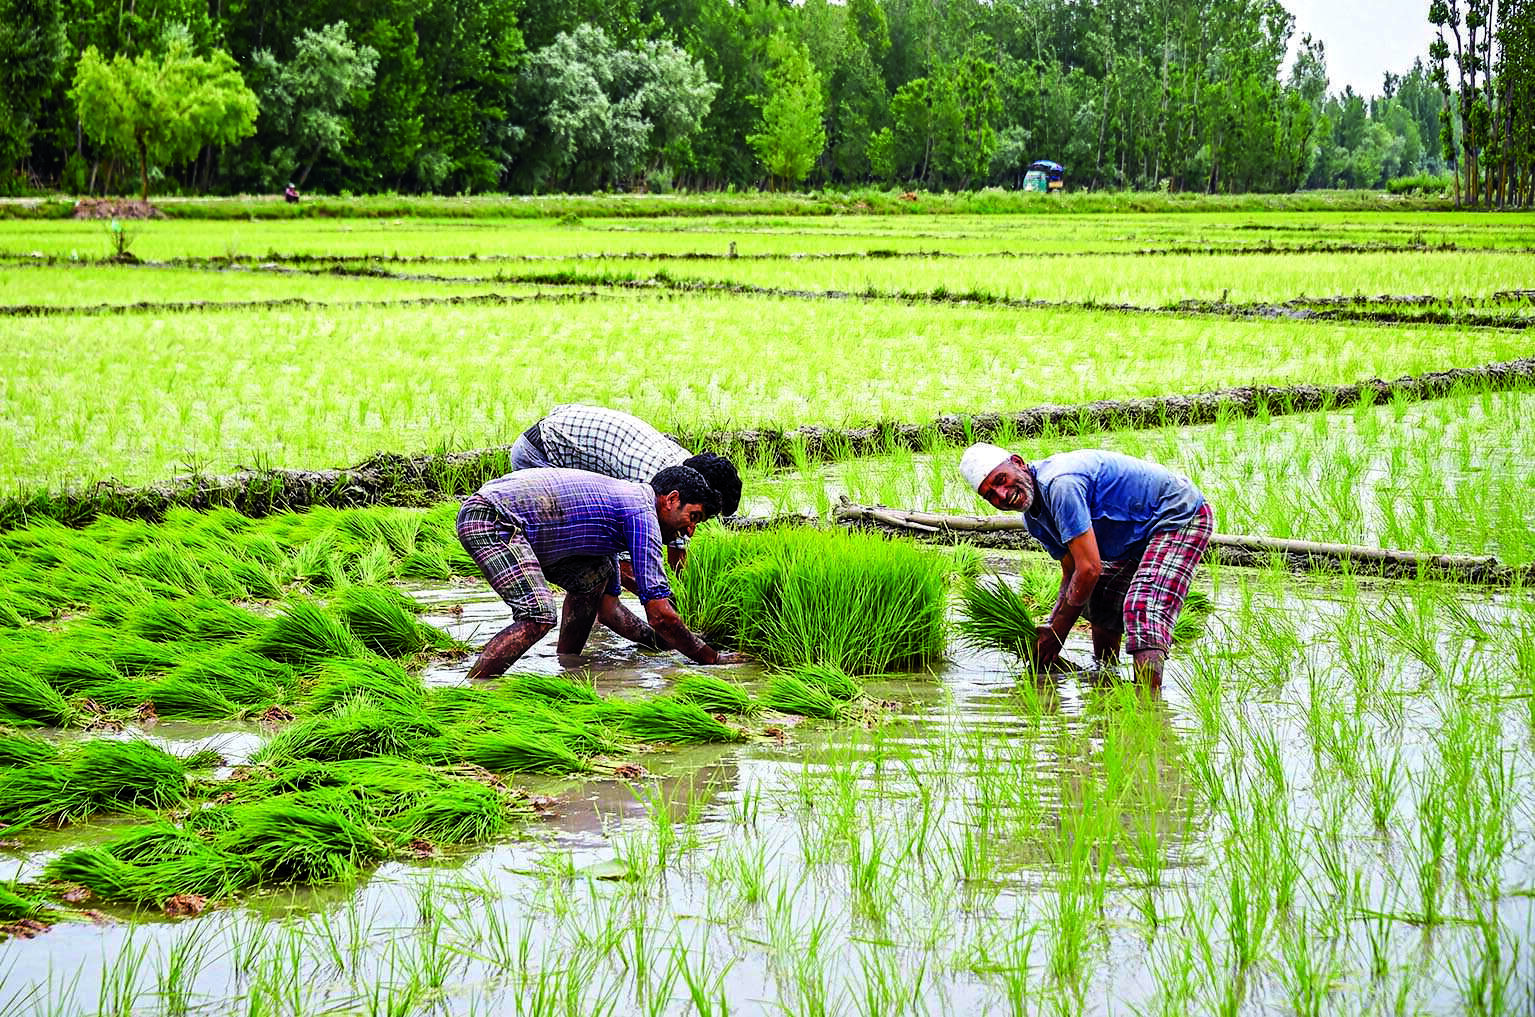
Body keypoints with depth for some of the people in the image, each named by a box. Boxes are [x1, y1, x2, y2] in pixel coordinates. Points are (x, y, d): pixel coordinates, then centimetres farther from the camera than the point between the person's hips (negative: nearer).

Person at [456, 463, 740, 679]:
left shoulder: (618, 500, 22)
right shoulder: (642, 511, -7)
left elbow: (608, 609, 27)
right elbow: (659, 613, -11)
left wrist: (664, 643, 24)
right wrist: (711, 658, -2)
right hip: (490, 517, -10)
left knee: (593, 578, 16)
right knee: (538, 615, -24)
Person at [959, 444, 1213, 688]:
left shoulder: (1060, 484, -30)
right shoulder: (1034, 518, 2)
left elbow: (1089, 569, -30)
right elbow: (1072, 575, 7)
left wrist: (1056, 634, -20)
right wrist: (1049, 630, -7)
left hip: (1180, 516, -11)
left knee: (1144, 610, -27)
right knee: (1101, 602, 21)